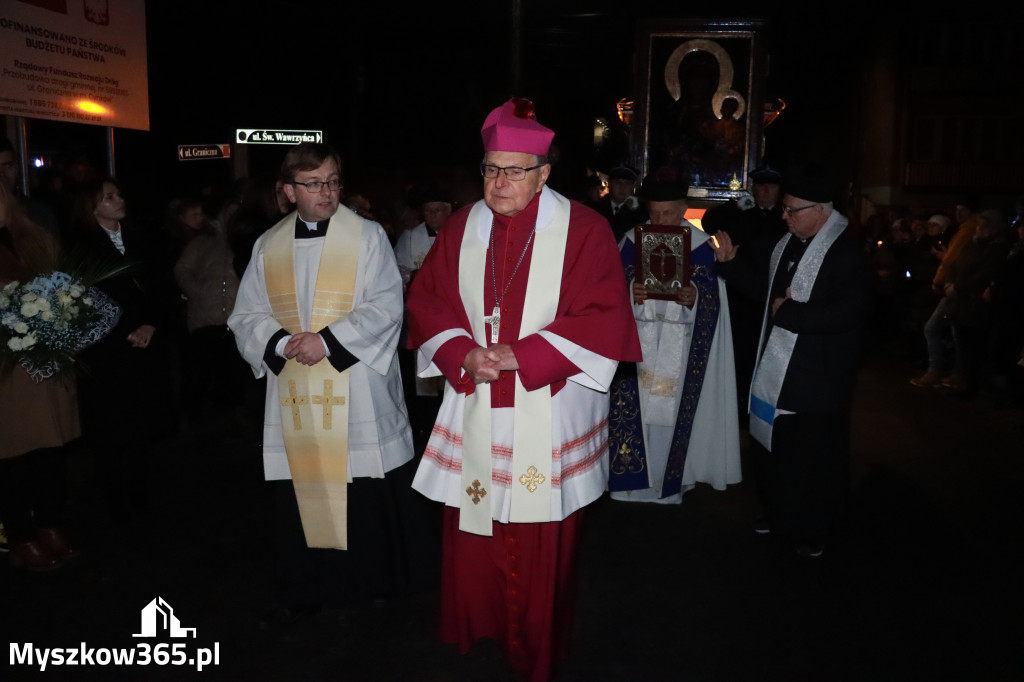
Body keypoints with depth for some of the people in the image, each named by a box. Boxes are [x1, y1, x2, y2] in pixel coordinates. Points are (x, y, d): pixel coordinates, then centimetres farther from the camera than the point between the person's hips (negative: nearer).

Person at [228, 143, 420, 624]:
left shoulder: (367, 237, -1)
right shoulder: (268, 246, 10)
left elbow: (385, 307, -9)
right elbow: (247, 316, 9)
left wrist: (328, 340, -17)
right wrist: (282, 343, -11)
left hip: (358, 395, -3)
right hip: (295, 394, 3)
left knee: (368, 492, 4)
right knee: (301, 492, 9)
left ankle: (376, 581, 25)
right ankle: (304, 592, 25)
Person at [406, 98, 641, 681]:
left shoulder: (582, 229, -6)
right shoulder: (463, 227, 5)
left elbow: (604, 318, -11)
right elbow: (428, 300, 8)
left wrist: (521, 357, -16)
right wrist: (462, 355, -11)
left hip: (548, 411, -3)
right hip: (475, 409, 3)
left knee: (541, 540, 7)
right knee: (473, 533, 12)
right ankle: (475, 628, 39)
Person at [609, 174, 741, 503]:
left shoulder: (700, 245, 1)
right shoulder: (633, 239, 5)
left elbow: (712, 299, 0)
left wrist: (693, 297, -22)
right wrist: (629, 292, -18)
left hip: (679, 348, -1)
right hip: (636, 343, 1)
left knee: (671, 411, 1)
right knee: (632, 409, -1)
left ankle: (668, 480, 17)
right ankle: (631, 478, 13)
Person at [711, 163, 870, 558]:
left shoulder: (845, 253, -18)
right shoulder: (788, 243, 7)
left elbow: (848, 312, -26)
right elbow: (762, 282, 21)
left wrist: (787, 312, -21)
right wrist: (729, 263, 7)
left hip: (817, 378, -8)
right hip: (777, 370, 8)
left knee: (813, 455, 5)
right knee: (774, 446, 19)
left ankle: (812, 531, 23)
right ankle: (778, 514, 38)